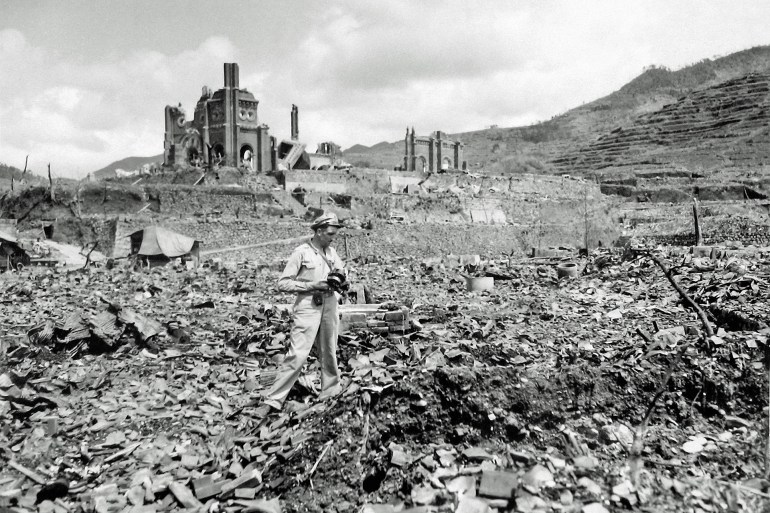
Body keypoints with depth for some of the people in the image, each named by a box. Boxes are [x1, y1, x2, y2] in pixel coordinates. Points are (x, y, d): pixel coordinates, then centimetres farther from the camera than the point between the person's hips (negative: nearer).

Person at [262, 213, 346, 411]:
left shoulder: (331, 252, 9)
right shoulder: (302, 252, -9)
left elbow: (342, 274, 20)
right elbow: (283, 283, -11)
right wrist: (311, 285, -18)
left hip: (329, 305, 6)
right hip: (308, 307, -6)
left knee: (329, 352, 16)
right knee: (298, 354, -11)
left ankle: (330, 390, 32)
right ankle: (274, 398, -4)